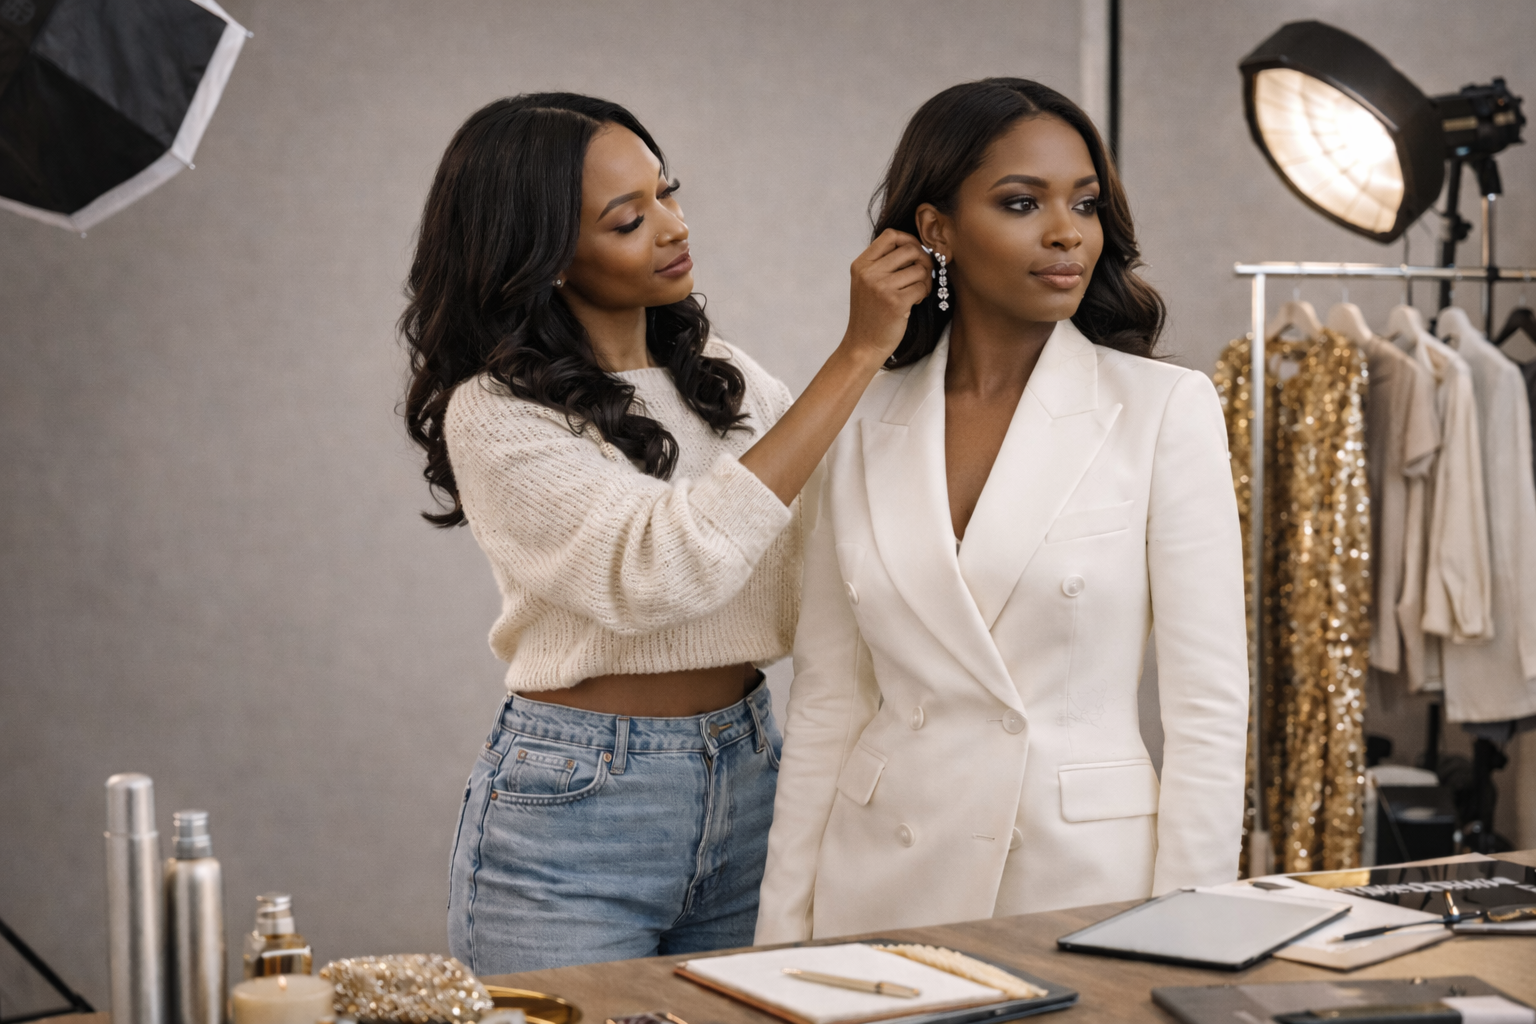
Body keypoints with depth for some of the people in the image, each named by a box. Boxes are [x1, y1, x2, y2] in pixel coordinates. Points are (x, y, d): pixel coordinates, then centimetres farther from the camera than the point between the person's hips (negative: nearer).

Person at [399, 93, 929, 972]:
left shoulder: (720, 374, 8)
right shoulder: (495, 414, -13)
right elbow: (670, 568, -26)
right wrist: (858, 353, -24)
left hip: (750, 783, 6)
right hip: (573, 803, -5)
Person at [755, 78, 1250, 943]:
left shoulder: (1165, 409, -5)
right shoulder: (867, 426, 4)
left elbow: (1209, 706, -6)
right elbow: (828, 701, 7)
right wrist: (785, 930, 4)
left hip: (1086, 873, -2)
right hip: (884, 880, 3)